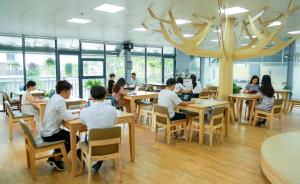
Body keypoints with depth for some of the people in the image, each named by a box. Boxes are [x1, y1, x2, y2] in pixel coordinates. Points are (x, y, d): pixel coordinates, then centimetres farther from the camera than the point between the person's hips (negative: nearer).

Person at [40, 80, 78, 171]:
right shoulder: (60, 100, -23)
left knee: (69, 135, 25)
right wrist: (77, 115, -8)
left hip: (46, 131, 10)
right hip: (50, 134, -10)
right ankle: (56, 159, 13)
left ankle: (53, 157, 27)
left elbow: (63, 112, 17)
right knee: (75, 138, 3)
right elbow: (66, 117, -25)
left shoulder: (54, 98, 8)